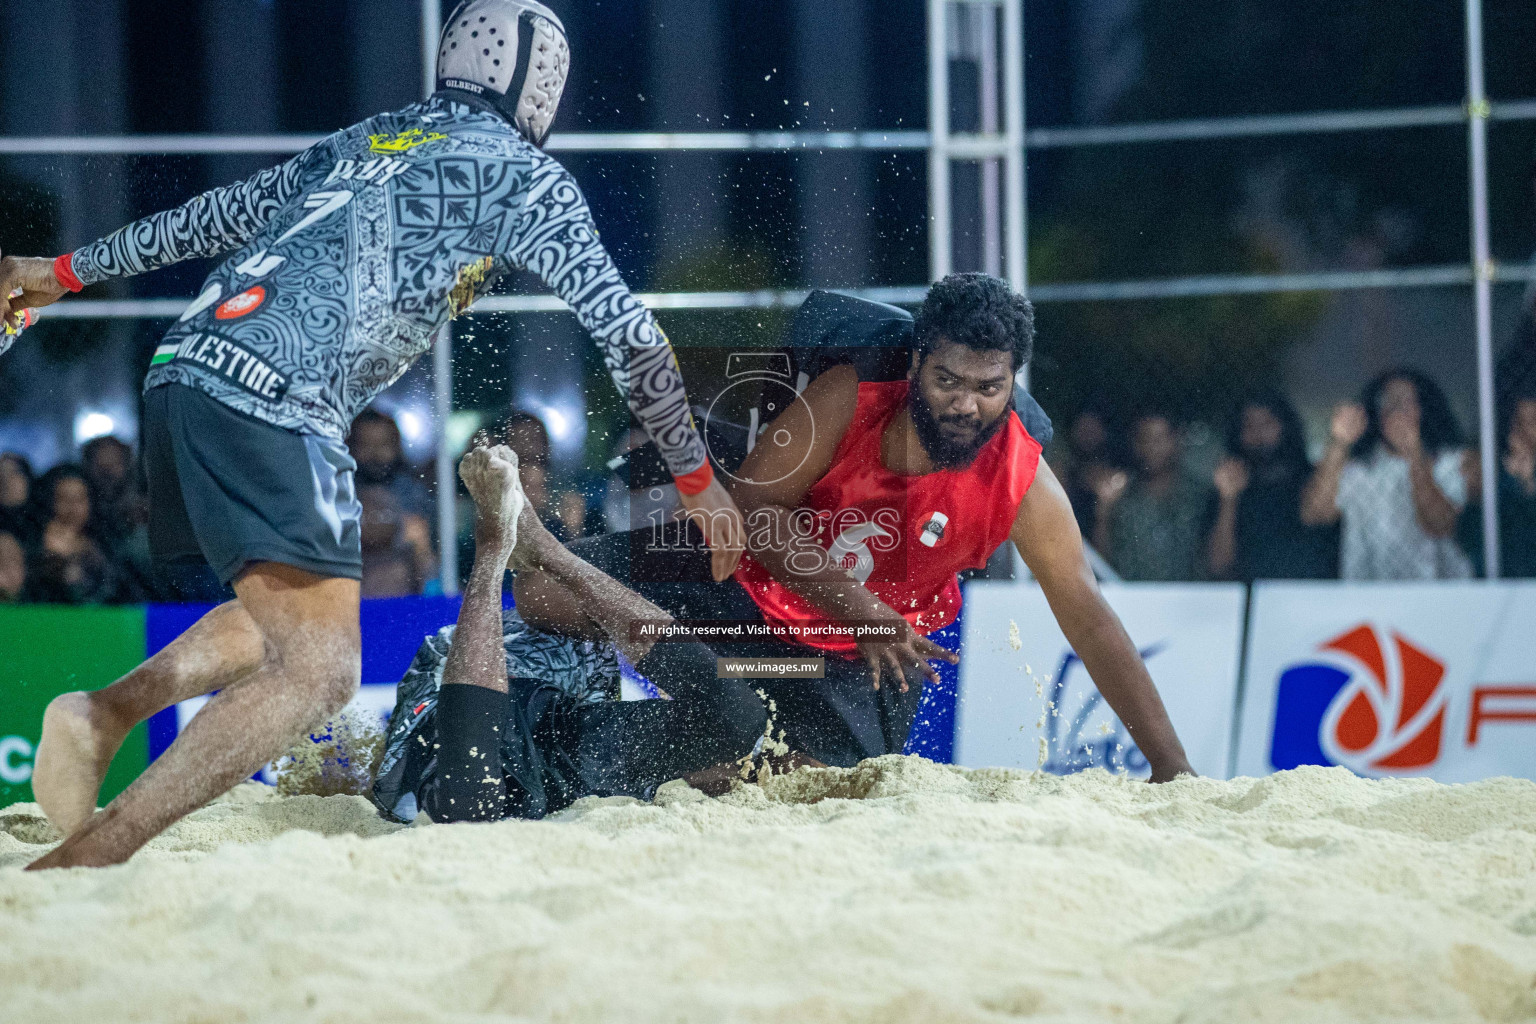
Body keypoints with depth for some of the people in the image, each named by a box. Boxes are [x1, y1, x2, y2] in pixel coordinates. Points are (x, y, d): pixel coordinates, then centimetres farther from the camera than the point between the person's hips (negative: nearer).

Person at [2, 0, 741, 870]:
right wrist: (696, 476, 17)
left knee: (280, 620, 24)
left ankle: (108, 710, -1)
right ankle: (91, 855, -28)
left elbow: (212, 218, 35)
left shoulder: (358, 144, 28)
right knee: (318, 671, -12)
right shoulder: (521, 174, 10)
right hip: (275, 404, -8)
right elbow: (628, 333, 7)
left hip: (182, 372, 8)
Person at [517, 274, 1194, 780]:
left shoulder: (1024, 486, -25)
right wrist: (860, 610, -31)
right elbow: (751, 501, -21)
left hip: (859, 654, 1)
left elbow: (1090, 620, -18)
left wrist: (1170, 765, -20)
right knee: (546, 593, -12)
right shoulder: (851, 398, -26)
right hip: (751, 579, 0)